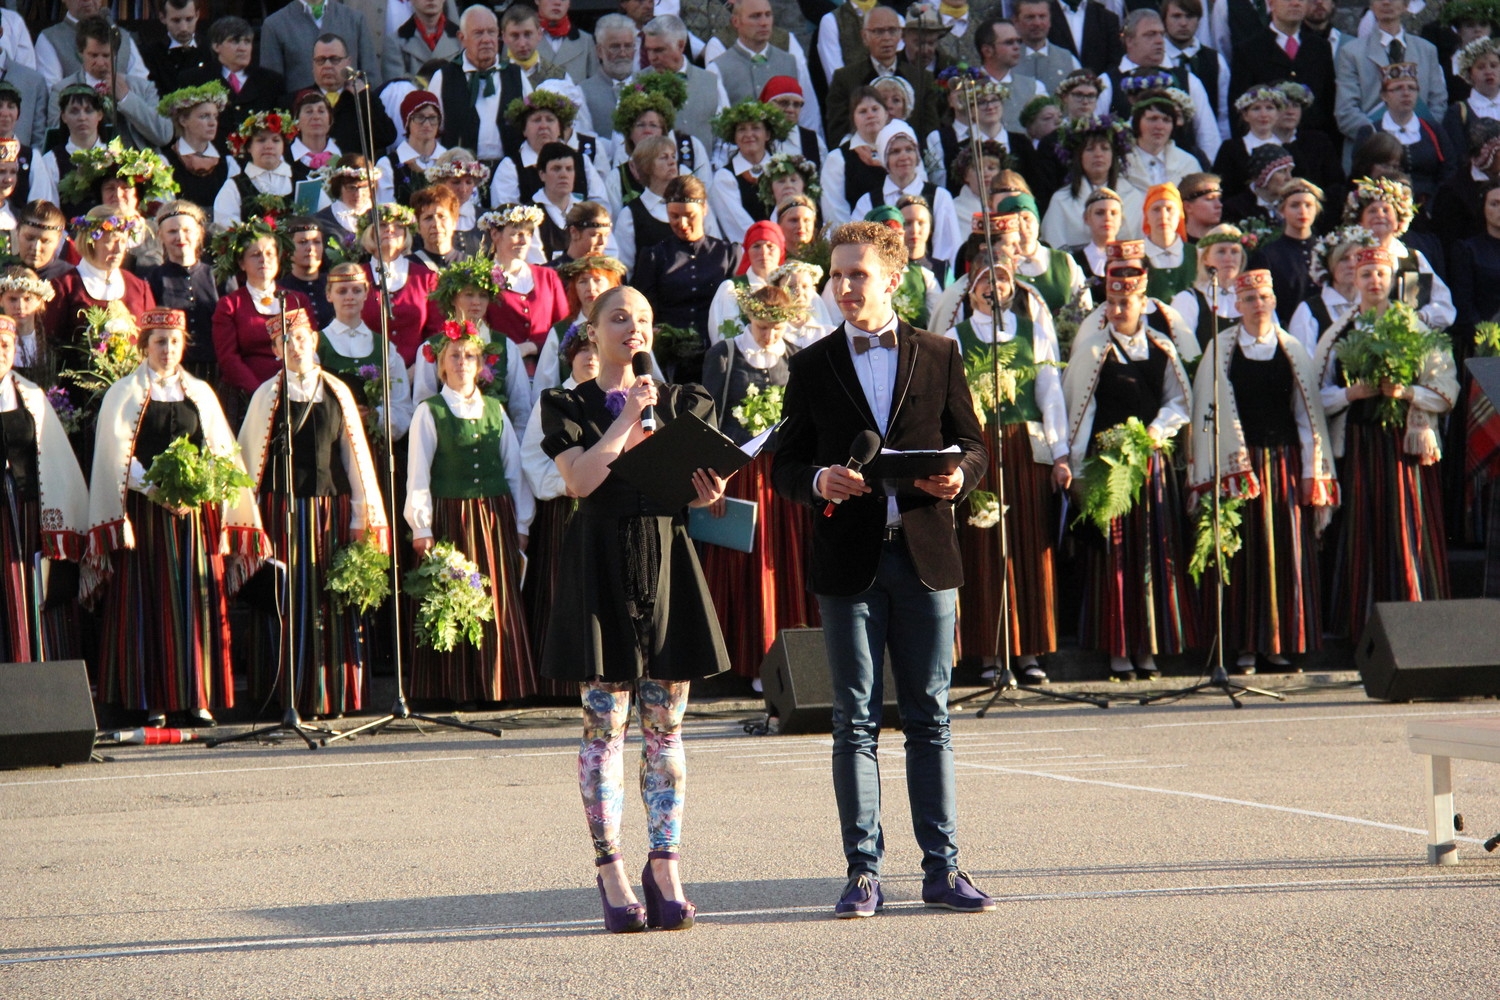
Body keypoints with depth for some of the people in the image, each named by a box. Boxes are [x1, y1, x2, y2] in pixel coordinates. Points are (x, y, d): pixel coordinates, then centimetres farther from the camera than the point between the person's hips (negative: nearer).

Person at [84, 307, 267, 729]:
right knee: (149, 602, -4)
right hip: (144, 512, -3)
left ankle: (196, 699, 0)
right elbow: (118, 456, -4)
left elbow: (221, 450, 8)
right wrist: (158, 492, -18)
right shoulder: (123, 395, 5)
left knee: (197, 601, -2)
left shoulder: (201, 394, 14)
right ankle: (151, 701, -2)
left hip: (194, 514, 3)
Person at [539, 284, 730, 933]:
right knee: (605, 723, -3)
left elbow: (699, 484, 14)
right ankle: (611, 873, 1)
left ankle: (665, 868, 4)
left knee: (665, 725, 1)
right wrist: (628, 416, -8)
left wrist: (708, 496, -9)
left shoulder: (682, 404, 15)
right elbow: (580, 479, -11)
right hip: (600, 570, -3)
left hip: (667, 566, 3)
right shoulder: (566, 407, 6)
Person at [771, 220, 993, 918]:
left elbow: (973, 444, 11)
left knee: (930, 718, 4)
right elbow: (784, 466, 7)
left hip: (925, 555, 0)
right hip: (848, 560, 0)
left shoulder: (938, 356, 8)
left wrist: (959, 476, -11)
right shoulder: (813, 367, 7)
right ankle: (863, 872, 4)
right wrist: (820, 481, -15)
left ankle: (941, 868, 8)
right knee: (855, 722, 1)